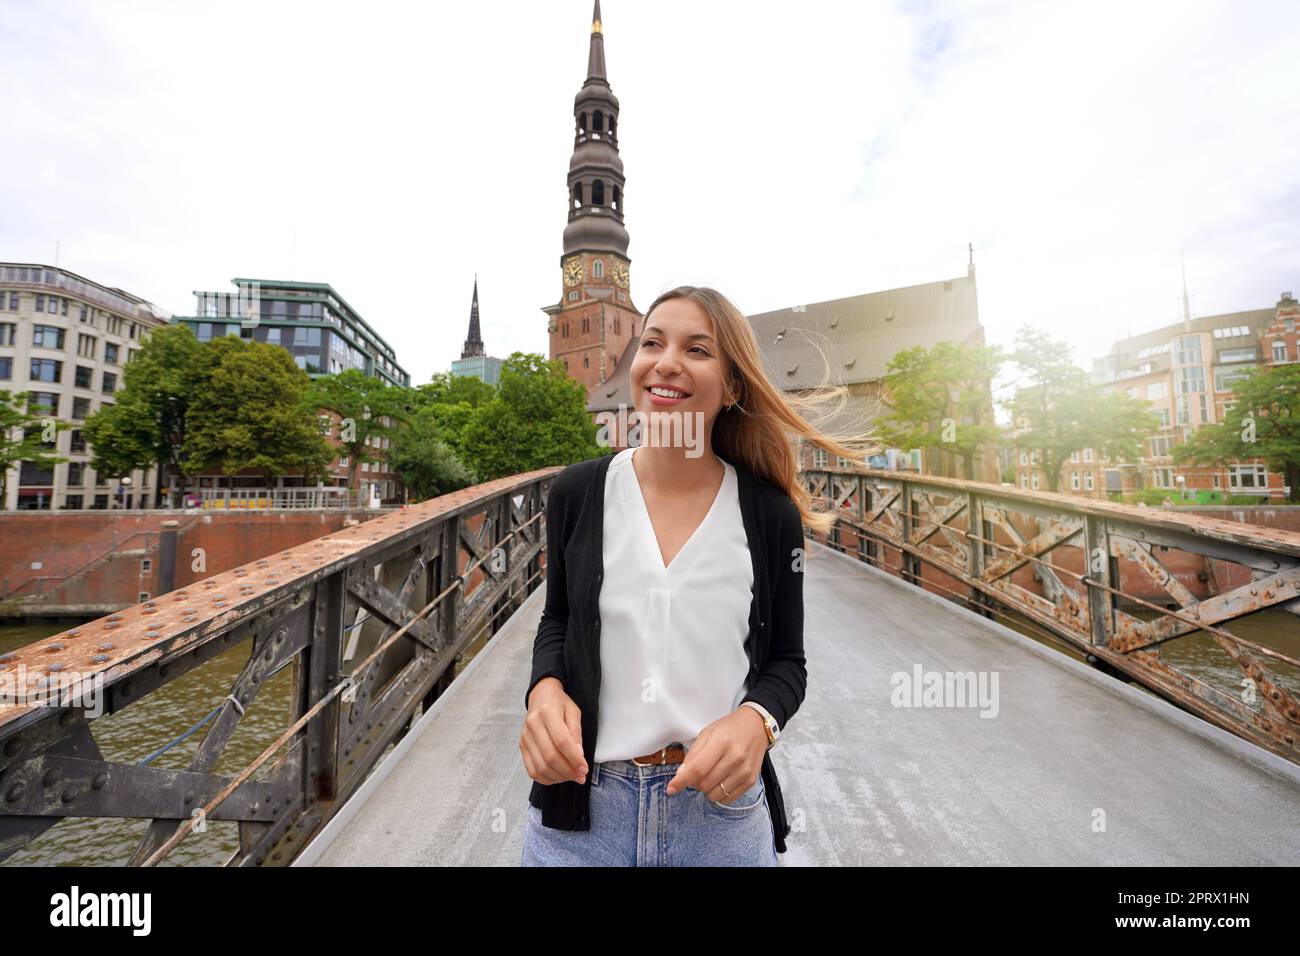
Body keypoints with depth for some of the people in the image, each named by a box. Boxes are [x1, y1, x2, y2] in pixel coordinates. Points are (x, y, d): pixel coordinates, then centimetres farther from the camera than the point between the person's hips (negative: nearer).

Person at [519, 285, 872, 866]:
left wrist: (755, 721, -20)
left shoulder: (772, 514, -10)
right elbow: (558, 620, 6)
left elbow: (786, 661, 1)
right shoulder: (574, 493, -7)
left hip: (722, 810, 0)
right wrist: (545, 688, -13)